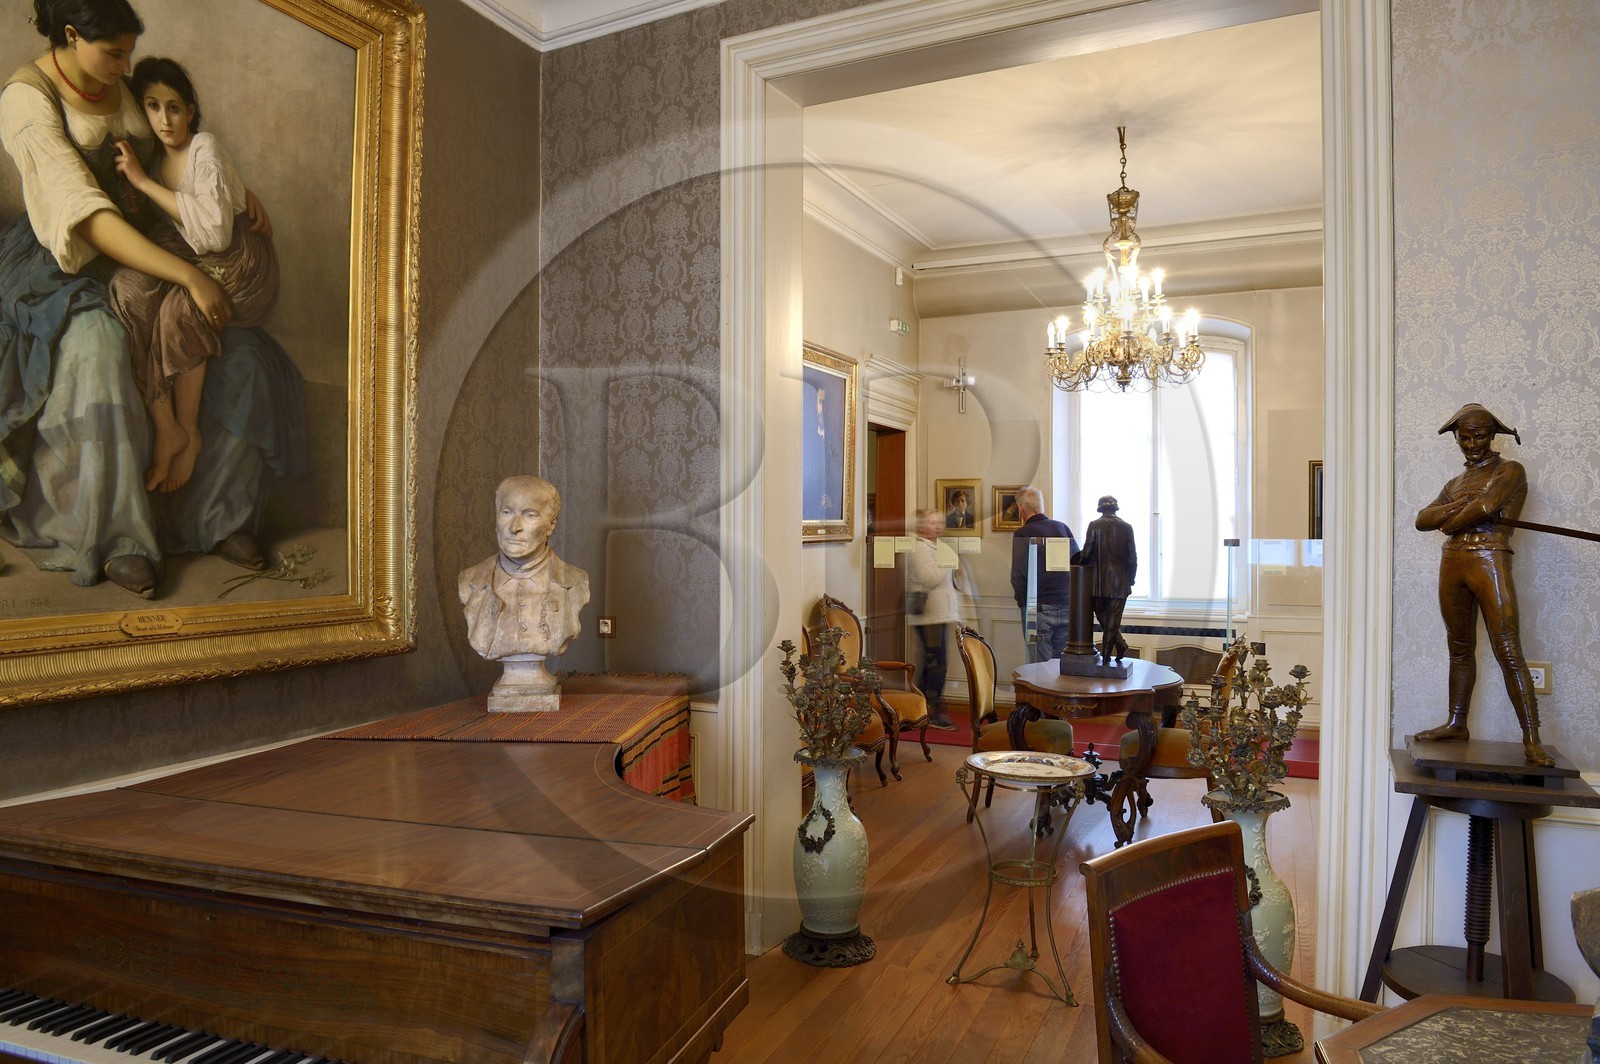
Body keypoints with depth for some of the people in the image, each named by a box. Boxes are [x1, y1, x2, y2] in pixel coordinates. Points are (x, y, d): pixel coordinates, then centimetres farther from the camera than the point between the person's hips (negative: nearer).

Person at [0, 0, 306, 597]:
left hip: (141, 257, 7)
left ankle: (216, 516, -6)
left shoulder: (118, 87, 6)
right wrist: (189, 276, -35)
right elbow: (88, 217, -26)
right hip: (64, 272, -7)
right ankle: (118, 540, -27)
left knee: (247, 355, -13)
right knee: (98, 348, -39)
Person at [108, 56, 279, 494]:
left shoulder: (205, 149, -9)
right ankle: (166, 430, -24)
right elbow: (155, 228, 17)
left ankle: (187, 432, -13)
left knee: (177, 306, -32)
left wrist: (143, 181, -18)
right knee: (127, 286, -25)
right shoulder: (152, 156, 10)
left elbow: (216, 230, -22)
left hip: (237, 266, -5)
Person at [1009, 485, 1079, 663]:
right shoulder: (1063, 528, 8)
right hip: (1067, 607, 5)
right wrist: (1070, 598, 17)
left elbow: (1018, 576, -12)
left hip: (1038, 609, -5)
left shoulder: (1022, 535, -8)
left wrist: (1022, 602, 3)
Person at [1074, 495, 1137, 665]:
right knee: (1113, 619, 6)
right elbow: (1132, 557, 0)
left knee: (1103, 617, 14)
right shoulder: (1126, 527, 0)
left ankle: (1120, 645, 5)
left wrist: (1079, 565, 13)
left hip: (1099, 582, -1)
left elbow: (1086, 552, -7)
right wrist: (1130, 580, 10)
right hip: (1120, 582, 1)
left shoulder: (1094, 525, -4)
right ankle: (1106, 656, 6)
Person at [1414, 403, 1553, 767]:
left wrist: (1450, 521, 2)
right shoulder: (1456, 482, 21)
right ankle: (1457, 724, 19)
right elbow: (1422, 519, 9)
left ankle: (1532, 739, -9)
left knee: (1509, 653, -10)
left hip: (1489, 562, -6)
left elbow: (1487, 506, -15)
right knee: (1460, 649, 12)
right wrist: (1457, 506, -8)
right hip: (1452, 563, 6)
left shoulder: (1510, 471, 3)